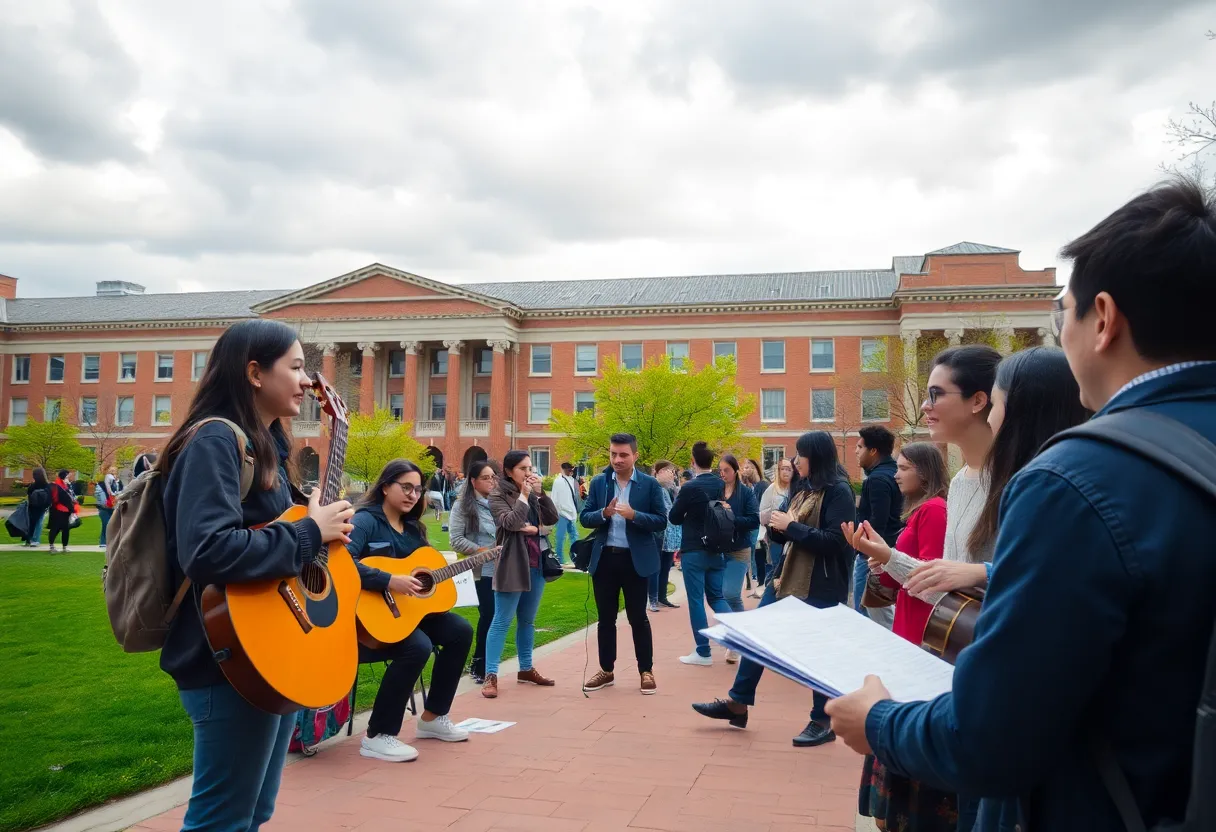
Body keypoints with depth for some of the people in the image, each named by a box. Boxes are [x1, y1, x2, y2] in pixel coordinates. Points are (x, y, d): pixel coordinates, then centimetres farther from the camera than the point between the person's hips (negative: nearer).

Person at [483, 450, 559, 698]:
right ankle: (491, 675, -4)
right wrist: (524, 495, -16)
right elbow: (511, 523, -21)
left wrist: (540, 493, -7)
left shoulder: (534, 494, 11)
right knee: (502, 621, -5)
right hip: (512, 566, -6)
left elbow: (552, 519, 2)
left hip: (536, 565, 6)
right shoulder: (498, 496, -6)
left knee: (527, 621, 15)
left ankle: (526, 669, 25)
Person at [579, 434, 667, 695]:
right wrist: (604, 513, -18)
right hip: (604, 558, 3)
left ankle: (646, 671, 17)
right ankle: (606, 670, 23)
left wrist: (633, 515, -21)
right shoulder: (598, 483, 4)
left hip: (636, 559, -3)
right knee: (606, 617, 11)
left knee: (638, 618, 5)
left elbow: (661, 522, -6)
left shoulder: (650, 484, -3)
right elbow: (585, 518, 2)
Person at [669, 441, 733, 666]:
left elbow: (673, 518, -5)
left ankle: (703, 652, 7)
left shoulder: (690, 487, -15)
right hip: (717, 550, 6)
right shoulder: (722, 485, 1)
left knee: (696, 600, 3)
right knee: (716, 596, 16)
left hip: (694, 551, -6)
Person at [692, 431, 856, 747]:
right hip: (787, 577, 9)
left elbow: (834, 541, -22)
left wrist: (792, 527, -18)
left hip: (820, 586, -8)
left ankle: (823, 722, 18)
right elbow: (782, 535, 15)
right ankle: (737, 703, 23)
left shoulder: (838, 491, -13)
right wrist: (777, 526, -8)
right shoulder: (802, 488, 12)